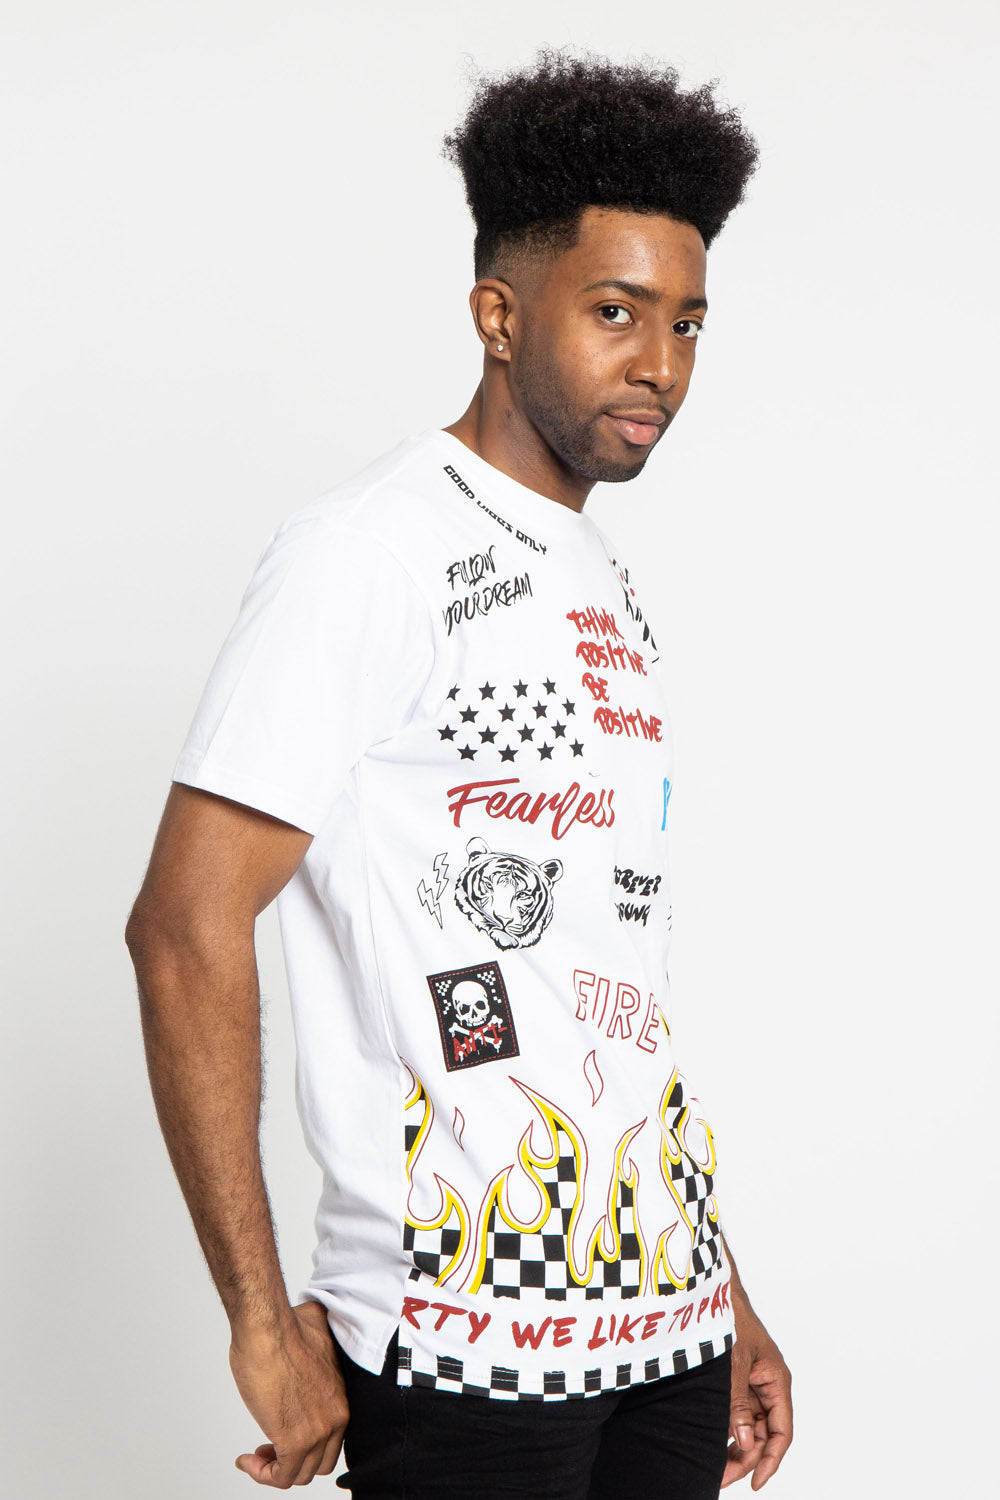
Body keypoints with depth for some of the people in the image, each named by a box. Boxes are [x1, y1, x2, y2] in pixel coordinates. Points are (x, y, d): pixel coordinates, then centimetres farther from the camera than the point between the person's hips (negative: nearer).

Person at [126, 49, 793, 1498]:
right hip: (467, 1348, -7)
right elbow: (186, 926, -17)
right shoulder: (373, 551, -10)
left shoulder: (611, 587, 14)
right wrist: (264, 1324, -17)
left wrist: (727, 1298, 16)